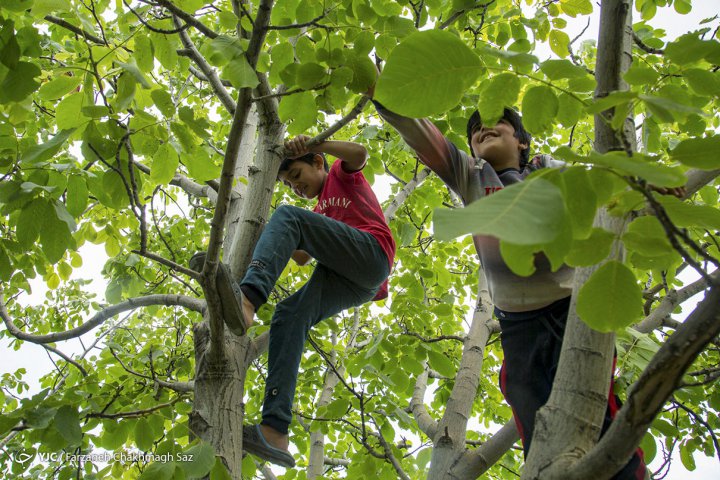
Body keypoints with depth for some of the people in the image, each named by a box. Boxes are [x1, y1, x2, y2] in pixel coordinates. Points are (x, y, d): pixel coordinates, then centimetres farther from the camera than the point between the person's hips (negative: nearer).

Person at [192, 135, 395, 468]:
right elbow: (300, 257, 35)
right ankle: (275, 433, -31)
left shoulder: (343, 173, 21)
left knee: (287, 215, -21)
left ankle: (247, 299, -49)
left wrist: (314, 143, -17)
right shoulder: (319, 213, 42)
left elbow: (359, 153, -4)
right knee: (288, 316, -15)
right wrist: (272, 239, 24)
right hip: (350, 283, 8)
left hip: (370, 253, -7)